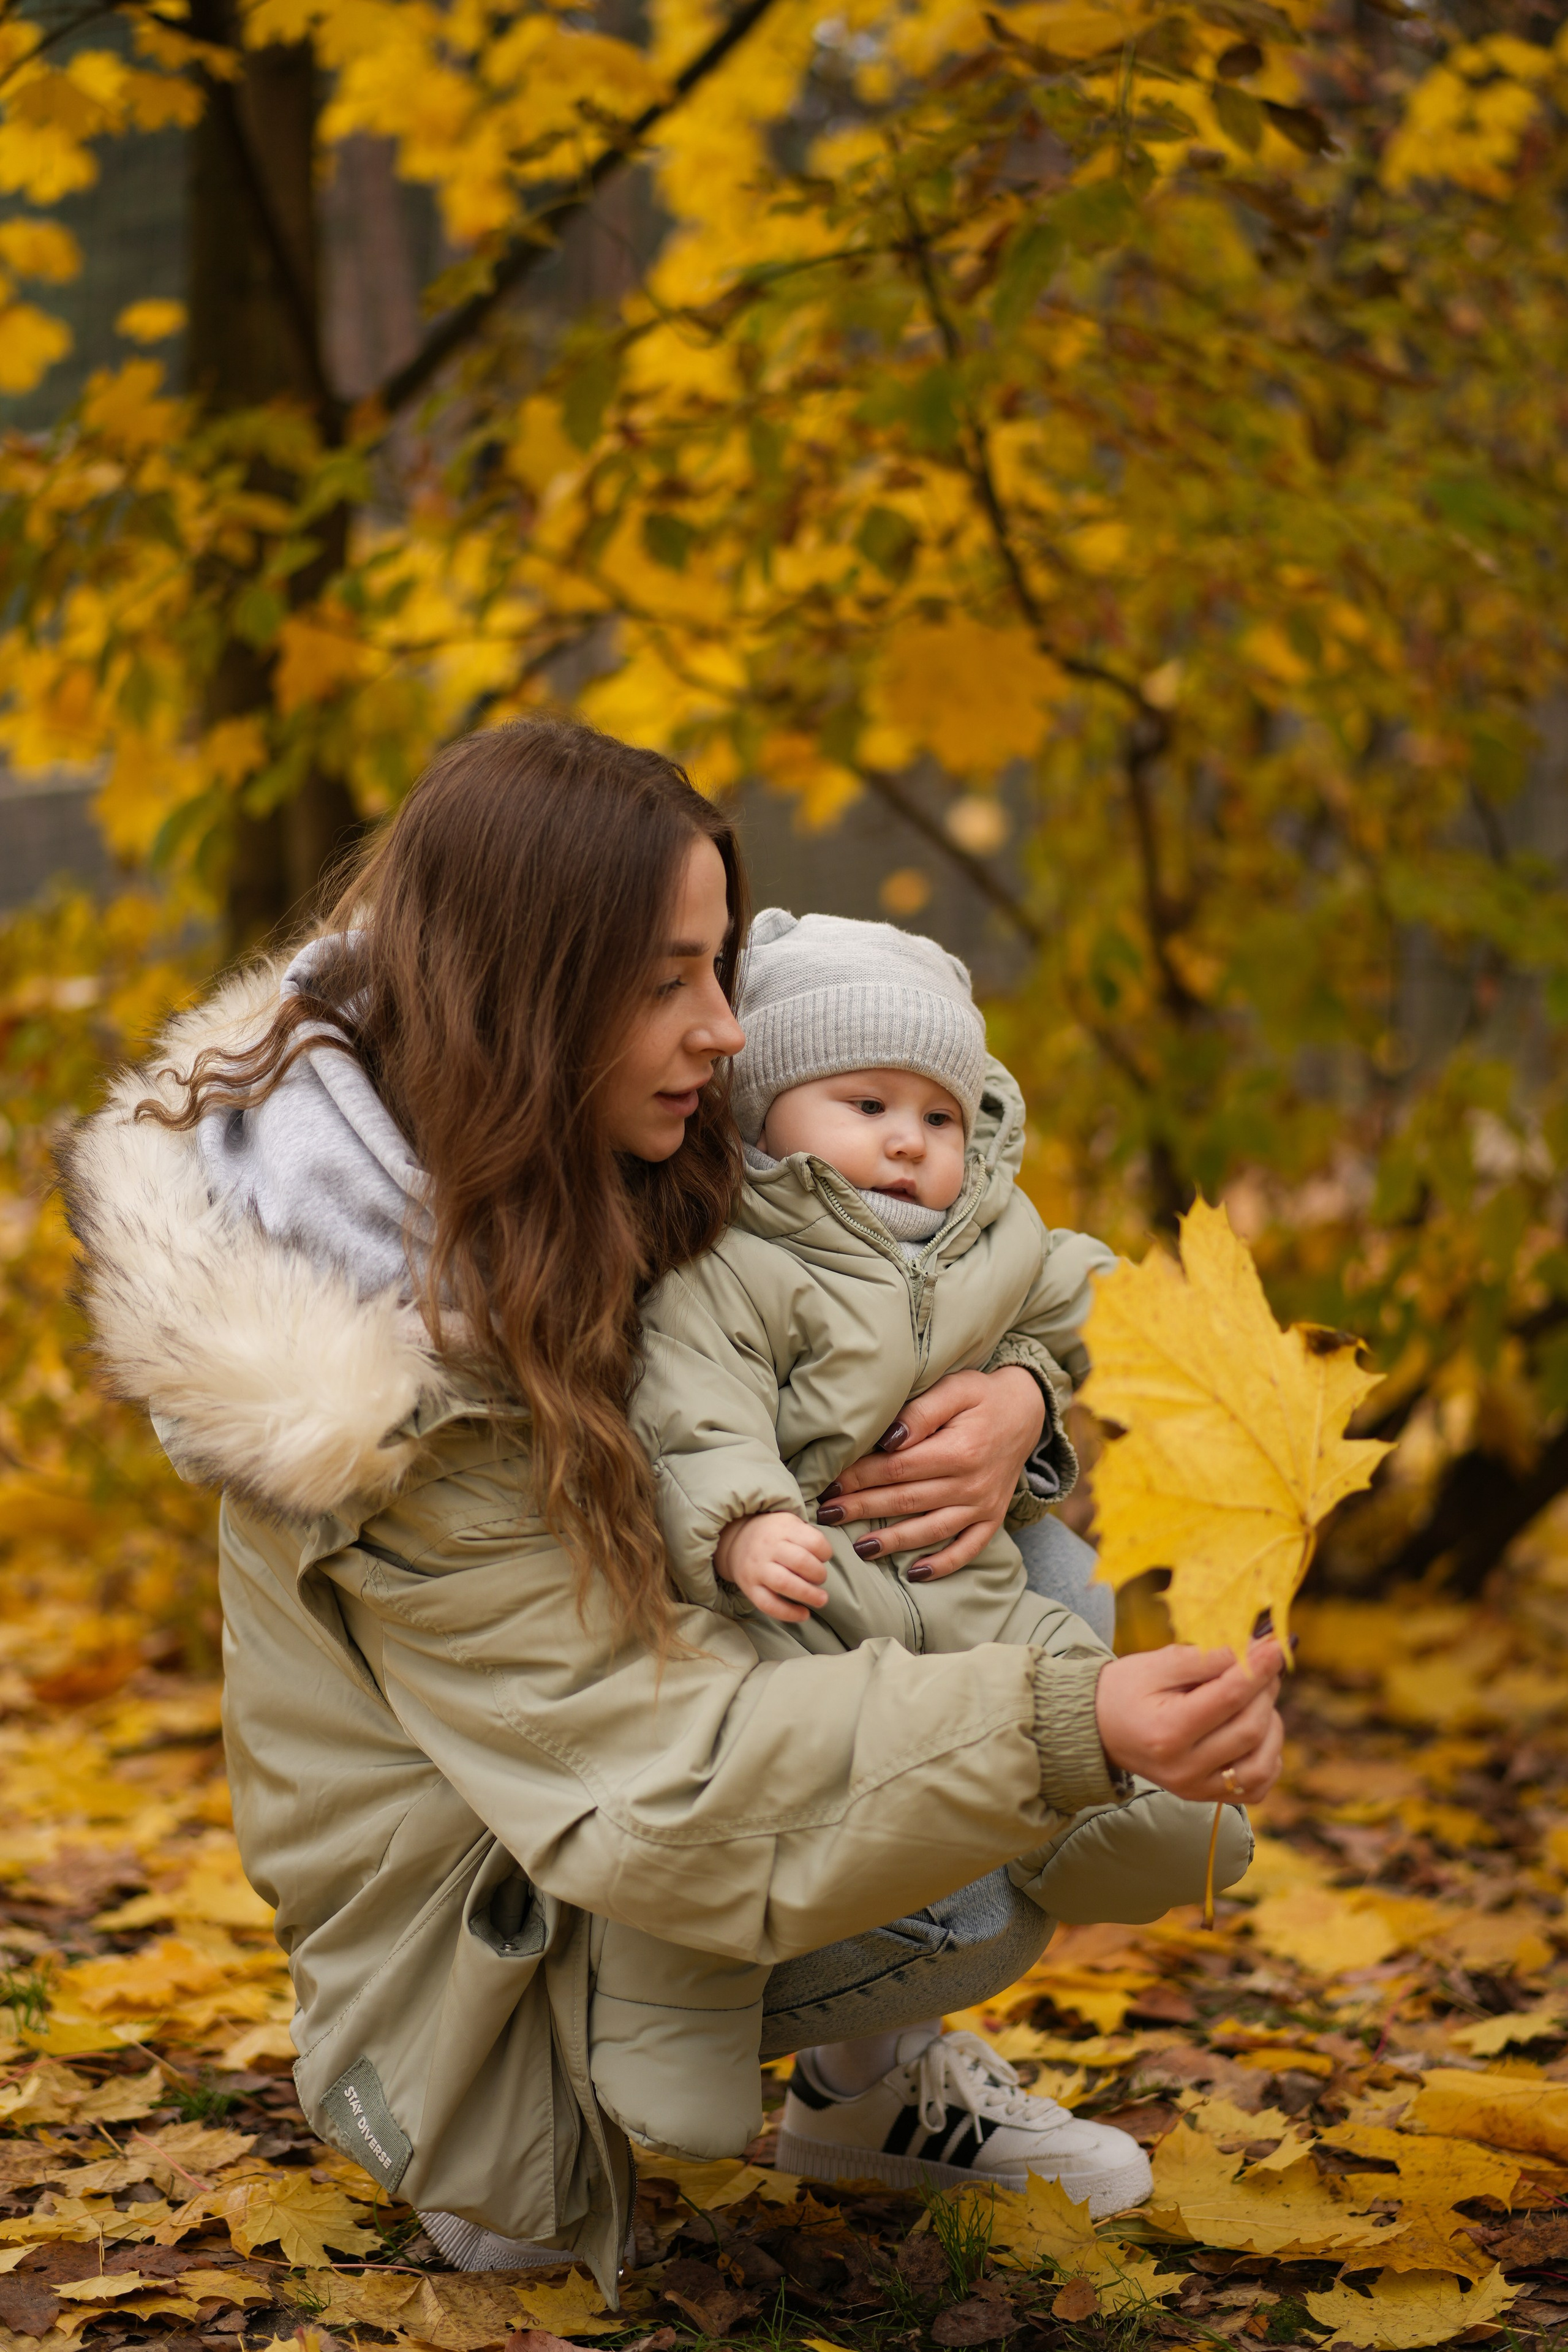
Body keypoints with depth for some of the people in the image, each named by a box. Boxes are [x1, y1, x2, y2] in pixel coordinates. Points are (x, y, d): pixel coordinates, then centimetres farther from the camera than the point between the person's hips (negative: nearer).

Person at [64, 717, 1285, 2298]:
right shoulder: (391, 1364, -33)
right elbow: (660, 1771, -38)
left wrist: (1013, 1399, -23)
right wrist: (1067, 1729, -50)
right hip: (483, 1927, -9)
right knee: (983, 1888, -27)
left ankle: (877, 2070, 10)